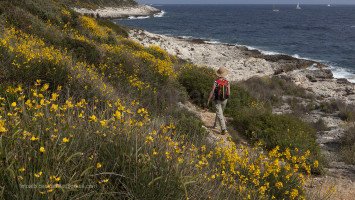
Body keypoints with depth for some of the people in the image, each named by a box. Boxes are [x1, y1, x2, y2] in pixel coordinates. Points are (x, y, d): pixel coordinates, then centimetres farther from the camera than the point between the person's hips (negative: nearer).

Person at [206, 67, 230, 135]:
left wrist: (208, 100, -7)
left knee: (220, 114, -4)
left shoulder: (216, 82, -19)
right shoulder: (227, 82, -10)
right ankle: (215, 124, 42)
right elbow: (229, 93, -6)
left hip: (217, 100, -4)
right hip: (224, 100, 4)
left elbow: (212, 92, -17)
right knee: (220, 112, 26)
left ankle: (223, 129, -14)